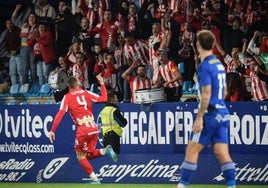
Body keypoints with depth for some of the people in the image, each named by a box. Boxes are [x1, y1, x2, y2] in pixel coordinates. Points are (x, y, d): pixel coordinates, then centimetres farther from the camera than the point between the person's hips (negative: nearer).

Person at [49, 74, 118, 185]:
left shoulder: (67, 97, 1)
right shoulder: (86, 93, 10)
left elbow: (60, 114, -9)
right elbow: (103, 98, 8)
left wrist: (52, 130, -9)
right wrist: (102, 84, 21)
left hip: (83, 129, -5)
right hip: (94, 127, 5)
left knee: (80, 155, 10)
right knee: (88, 154, 20)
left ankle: (95, 180, 1)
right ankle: (105, 151, -7)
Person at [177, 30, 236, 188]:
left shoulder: (205, 66, -13)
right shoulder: (219, 63, 13)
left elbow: (206, 95, -17)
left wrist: (199, 118, -16)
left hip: (211, 114, -8)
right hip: (223, 113, 8)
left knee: (192, 150, -2)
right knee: (222, 152, 4)